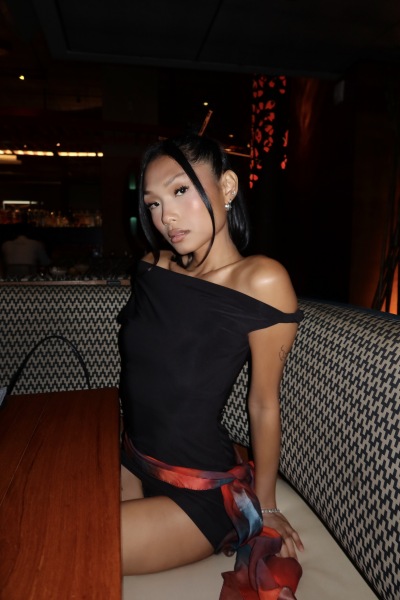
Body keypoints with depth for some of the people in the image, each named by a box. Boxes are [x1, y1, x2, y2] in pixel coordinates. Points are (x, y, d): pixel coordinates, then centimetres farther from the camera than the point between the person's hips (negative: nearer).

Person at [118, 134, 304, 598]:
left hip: (201, 489, -6)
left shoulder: (260, 281, -22)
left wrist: (266, 505, 0)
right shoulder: (152, 267, -3)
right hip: (132, 463, 6)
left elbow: (263, 404, -13)